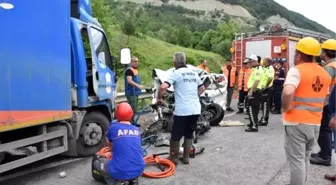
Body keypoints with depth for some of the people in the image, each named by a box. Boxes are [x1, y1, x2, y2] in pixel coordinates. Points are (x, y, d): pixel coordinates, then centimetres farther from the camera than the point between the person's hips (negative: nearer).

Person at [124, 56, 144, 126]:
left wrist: (139, 86, 25)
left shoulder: (135, 70, 17)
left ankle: (132, 122, 23)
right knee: (132, 109, -11)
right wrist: (138, 85, -34)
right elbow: (129, 81, -26)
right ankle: (130, 122, -6)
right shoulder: (129, 70, -14)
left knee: (134, 108, 15)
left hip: (135, 92, 10)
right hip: (131, 93, -10)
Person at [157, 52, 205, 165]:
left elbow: (163, 87, -20)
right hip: (195, 110, 6)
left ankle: (173, 157, 21)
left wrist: (159, 98, -4)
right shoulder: (193, 73, 13)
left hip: (182, 110, -6)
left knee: (176, 135, 9)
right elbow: (202, 89, 25)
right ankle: (186, 157, 26)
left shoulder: (176, 73, -7)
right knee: (189, 134, 18)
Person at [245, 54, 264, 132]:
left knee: (251, 109, -12)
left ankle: (254, 126, -12)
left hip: (254, 91, -11)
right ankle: (253, 123, 28)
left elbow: (256, 81, -25)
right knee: (254, 108, 17)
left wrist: (251, 91, -27)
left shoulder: (258, 69, -15)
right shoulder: (254, 68, 18)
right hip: (254, 91, 11)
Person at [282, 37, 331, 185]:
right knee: (305, 158, 20)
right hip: (315, 123, 7)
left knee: (296, 160, 1)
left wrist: (286, 108, -16)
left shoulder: (297, 70, -15)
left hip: (296, 122, -7)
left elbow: (287, 92, -32)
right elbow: (324, 97, 18)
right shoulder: (324, 73, 9)